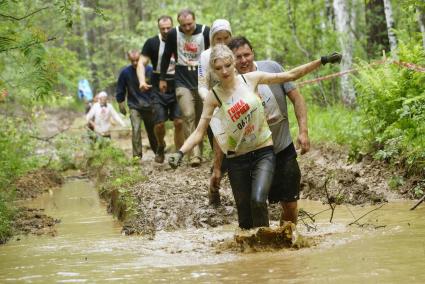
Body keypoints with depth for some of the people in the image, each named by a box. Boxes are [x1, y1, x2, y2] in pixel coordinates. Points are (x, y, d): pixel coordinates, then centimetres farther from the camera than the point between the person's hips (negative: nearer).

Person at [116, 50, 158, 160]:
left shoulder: (149, 70, -8)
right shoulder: (125, 72, -7)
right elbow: (120, 90, 6)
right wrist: (121, 104, 8)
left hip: (149, 106, 1)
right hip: (134, 106, -1)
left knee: (152, 131, 11)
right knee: (136, 129, -18)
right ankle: (137, 155, -16)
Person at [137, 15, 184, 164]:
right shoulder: (152, 43, -1)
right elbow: (141, 63, -4)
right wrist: (142, 81, -21)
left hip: (177, 88, 1)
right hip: (159, 89, -1)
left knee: (179, 122, -10)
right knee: (160, 123, -5)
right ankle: (161, 147, 25)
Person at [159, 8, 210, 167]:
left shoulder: (205, 32, -7)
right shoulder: (173, 34, -4)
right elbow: (166, 57, 8)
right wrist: (162, 79, 11)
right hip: (183, 81, -1)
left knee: (200, 118, 6)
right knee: (188, 116, -15)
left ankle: (198, 152, 17)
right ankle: (195, 154, -18)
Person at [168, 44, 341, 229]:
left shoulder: (251, 79, -3)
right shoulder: (213, 97, -5)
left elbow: (290, 76, 3)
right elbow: (199, 132, -7)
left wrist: (322, 61, 1)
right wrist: (181, 152, -23)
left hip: (263, 152, -1)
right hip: (237, 158, 1)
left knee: (258, 200, -23)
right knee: (244, 213, 4)